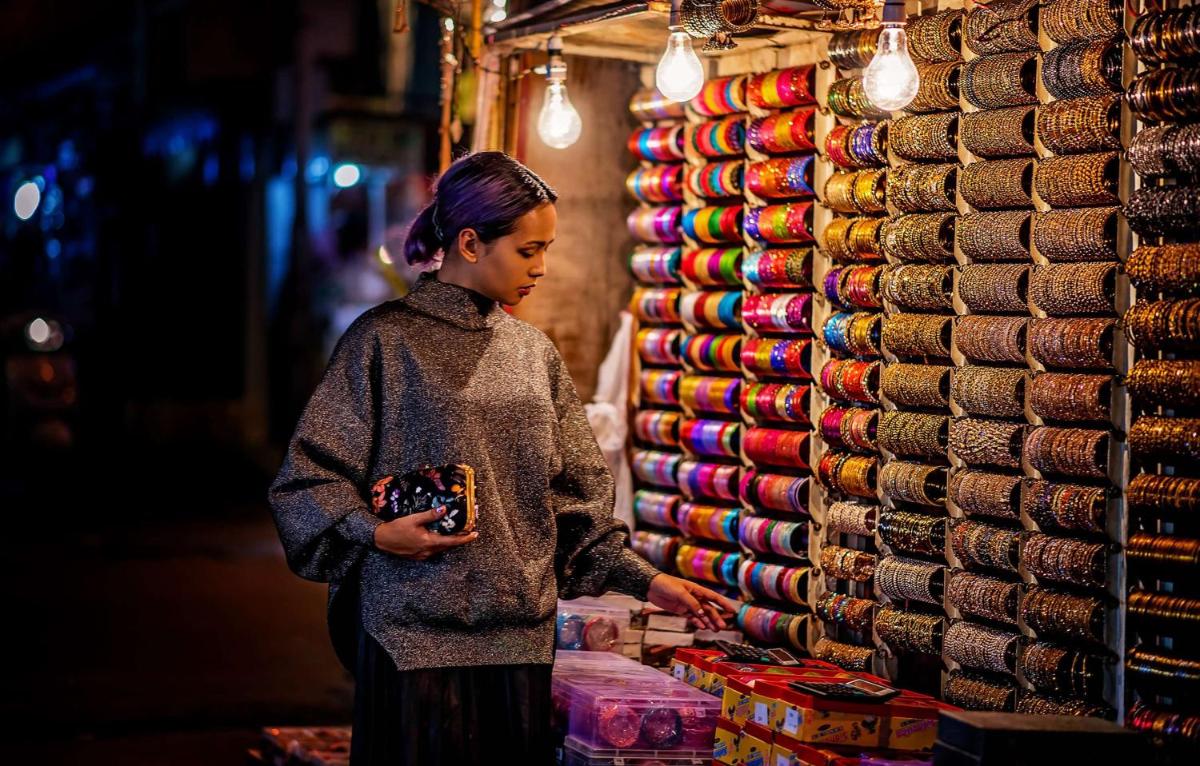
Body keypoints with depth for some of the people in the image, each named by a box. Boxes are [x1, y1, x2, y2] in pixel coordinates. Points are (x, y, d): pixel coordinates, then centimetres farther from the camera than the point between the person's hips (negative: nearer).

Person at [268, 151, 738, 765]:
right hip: (415, 637, -4)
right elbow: (310, 473, -1)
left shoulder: (534, 352, 13)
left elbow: (574, 494, 14)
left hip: (523, 634, 5)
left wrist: (645, 580, 6)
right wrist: (375, 533, -16)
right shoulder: (386, 340, -2)